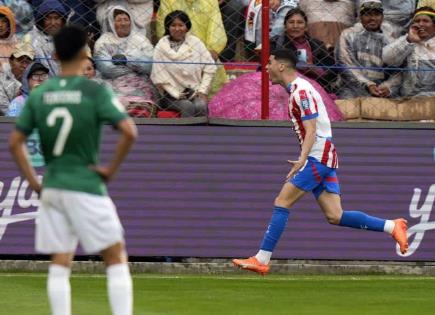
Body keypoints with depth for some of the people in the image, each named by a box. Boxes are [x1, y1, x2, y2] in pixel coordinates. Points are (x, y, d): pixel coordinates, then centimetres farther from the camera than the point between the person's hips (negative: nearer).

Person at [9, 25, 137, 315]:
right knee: (116, 258, 4)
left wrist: (34, 182, 8)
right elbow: (129, 132, -19)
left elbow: (15, 143, 4)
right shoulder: (96, 92, -9)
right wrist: (112, 169, -8)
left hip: (52, 189, 5)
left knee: (59, 265, 8)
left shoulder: (38, 95, 5)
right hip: (86, 187, -5)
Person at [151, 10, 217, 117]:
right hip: (173, 95, -1)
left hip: (195, 92, 1)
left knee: (200, 106, -29)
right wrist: (177, 95, -9)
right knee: (188, 106, -30)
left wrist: (203, 91, -1)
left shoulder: (195, 43, 7)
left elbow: (209, 68, 8)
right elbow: (158, 77, -2)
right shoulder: (161, 47, 1)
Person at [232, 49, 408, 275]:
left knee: (282, 202, -11)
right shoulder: (296, 89, 18)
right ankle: (392, 227, 3)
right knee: (334, 216, 2)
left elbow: (311, 131, -21)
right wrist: (304, 159, 30)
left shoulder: (300, 91, -13)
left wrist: (302, 159, -32)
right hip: (324, 159, 10)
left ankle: (261, 260, -13)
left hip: (318, 157, -10)